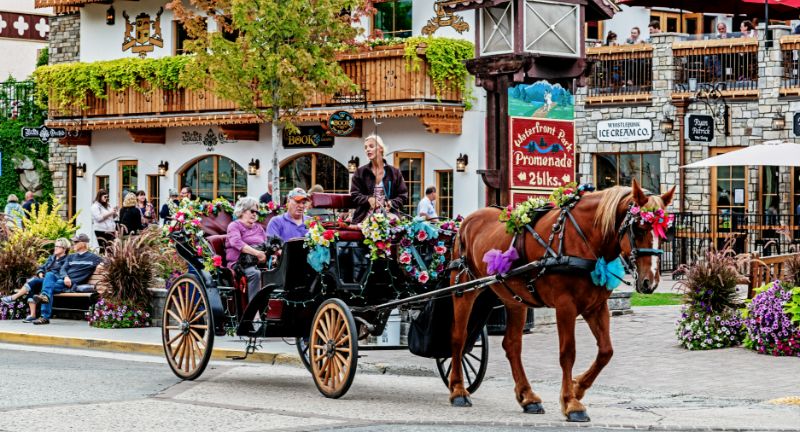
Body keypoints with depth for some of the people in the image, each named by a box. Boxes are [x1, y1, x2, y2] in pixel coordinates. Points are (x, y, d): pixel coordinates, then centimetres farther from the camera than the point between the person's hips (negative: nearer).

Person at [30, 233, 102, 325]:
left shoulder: (92, 258, 14)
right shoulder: (71, 257, 29)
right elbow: (63, 269, 14)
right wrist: (65, 277, -9)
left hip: (74, 283, -4)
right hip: (62, 279, 4)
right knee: (49, 274, -29)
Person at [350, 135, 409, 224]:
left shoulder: (394, 172, 9)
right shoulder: (360, 172, 11)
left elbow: (403, 196, 9)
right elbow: (354, 194, 7)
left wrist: (391, 203, -12)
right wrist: (368, 199, -13)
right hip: (365, 219, 0)